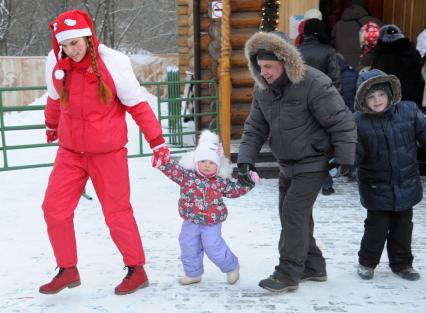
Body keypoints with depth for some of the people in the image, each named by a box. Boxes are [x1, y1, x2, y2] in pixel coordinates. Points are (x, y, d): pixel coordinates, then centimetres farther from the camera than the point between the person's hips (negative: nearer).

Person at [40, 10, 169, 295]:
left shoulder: (112, 62, -17)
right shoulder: (55, 63, -4)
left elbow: (138, 105, -10)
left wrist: (157, 141, -11)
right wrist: (51, 126, 31)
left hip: (108, 153, -4)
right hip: (70, 151, 4)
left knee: (117, 213, 5)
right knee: (54, 209, 2)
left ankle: (137, 270, 22)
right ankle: (68, 270, 20)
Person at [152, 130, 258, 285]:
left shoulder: (221, 182, -3)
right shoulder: (188, 176, -7)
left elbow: (236, 189, 9)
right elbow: (173, 169, -16)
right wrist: (162, 160, -32)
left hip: (212, 223, -2)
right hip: (191, 221, 2)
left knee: (214, 249, -2)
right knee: (188, 247, 9)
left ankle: (231, 266, 25)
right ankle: (193, 273, 30)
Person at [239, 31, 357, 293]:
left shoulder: (314, 84, -23)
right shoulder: (262, 89, -1)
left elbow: (342, 123, -18)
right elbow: (255, 127, 3)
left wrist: (345, 159, -17)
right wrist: (245, 159, -9)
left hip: (313, 164, -8)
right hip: (287, 164, 8)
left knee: (294, 213, -11)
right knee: (291, 214, 13)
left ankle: (288, 275, 1)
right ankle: (313, 266, 29)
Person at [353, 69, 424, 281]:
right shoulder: (359, 122, -12)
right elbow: (354, 154, -11)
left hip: (406, 184, 3)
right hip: (376, 188, -2)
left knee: (403, 226, 14)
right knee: (377, 226, 3)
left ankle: (402, 263, 32)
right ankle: (367, 262, 25)